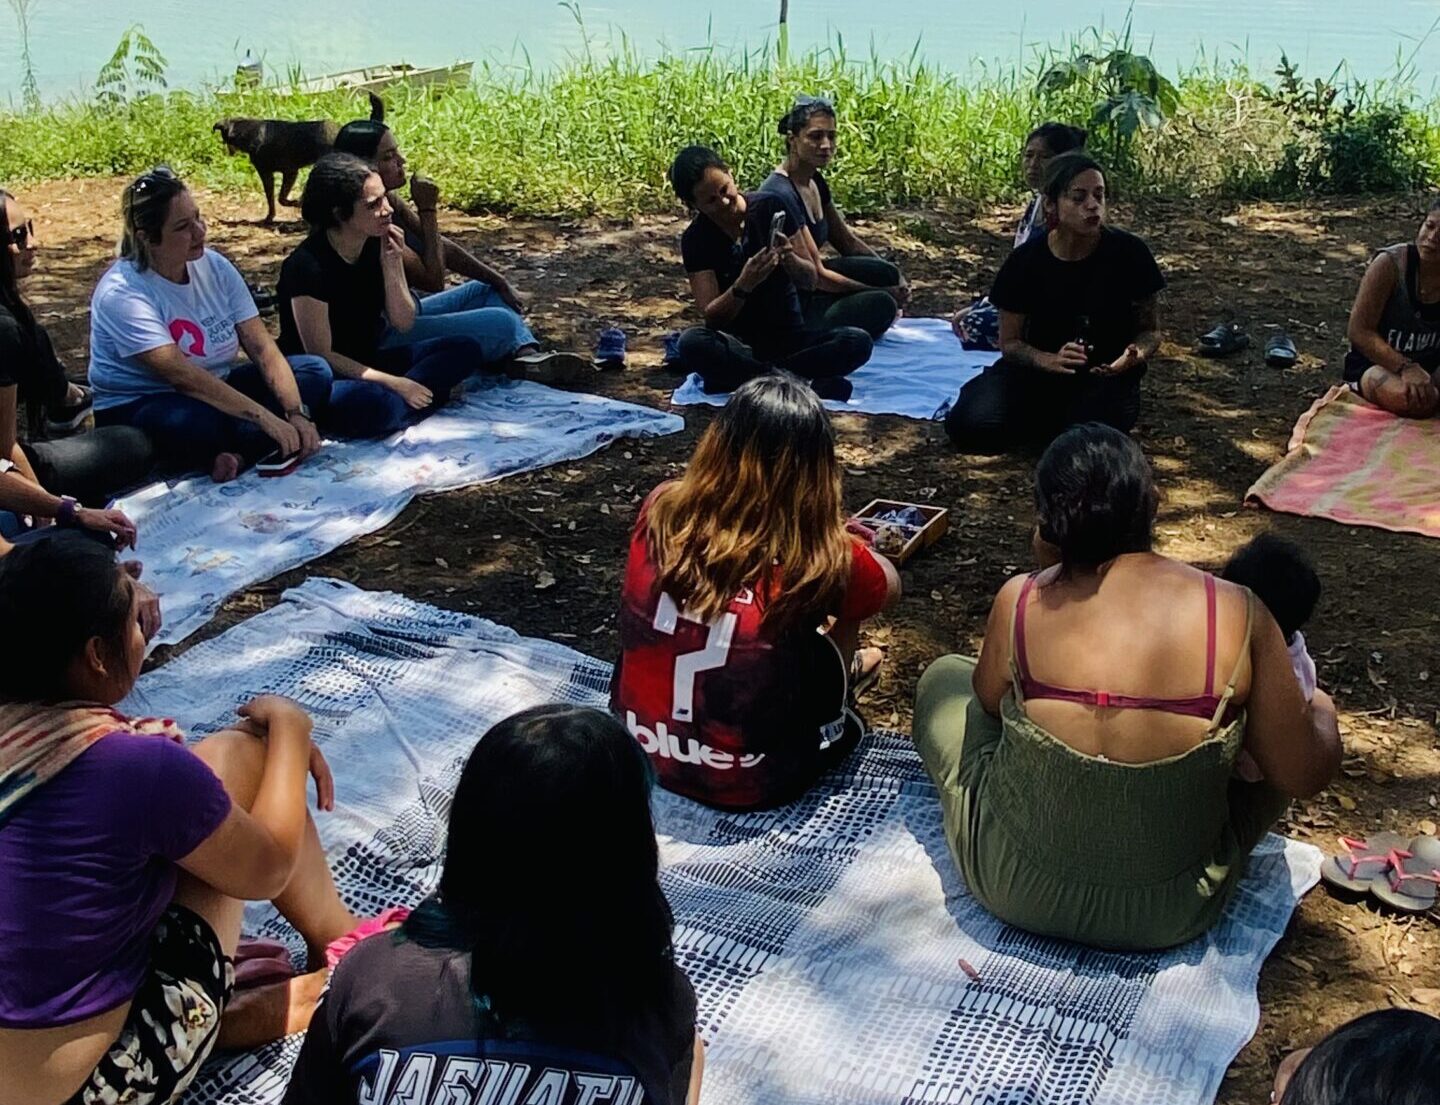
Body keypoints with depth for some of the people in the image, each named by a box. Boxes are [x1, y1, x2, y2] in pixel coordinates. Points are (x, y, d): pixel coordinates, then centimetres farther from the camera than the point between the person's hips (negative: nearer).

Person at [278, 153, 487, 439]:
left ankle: (393, 400, -18)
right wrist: (394, 383, -22)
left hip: (367, 364, 8)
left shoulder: (378, 246, -1)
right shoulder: (307, 265, -21)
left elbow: (404, 324, 2)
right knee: (371, 402, -42)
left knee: (466, 349, -6)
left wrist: (392, 265, -13)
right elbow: (320, 355, -19)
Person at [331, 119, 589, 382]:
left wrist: (499, 281, 6)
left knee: (486, 290, 14)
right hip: (384, 337, -10)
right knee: (501, 322, -20)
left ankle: (526, 354, -9)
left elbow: (441, 246, 10)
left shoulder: (389, 200, 2)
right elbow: (433, 281, -23)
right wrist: (427, 210, -21)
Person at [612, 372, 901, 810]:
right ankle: (844, 674, 44)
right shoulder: (819, 557, -21)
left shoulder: (661, 509, -12)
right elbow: (888, 585, 4)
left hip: (637, 749, 4)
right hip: (747, 785, -4)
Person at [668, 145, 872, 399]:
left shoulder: (771, 208, -2)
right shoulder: (695, 239, -4)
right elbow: (712, 316, -12)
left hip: (789, 336, 2)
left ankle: (736, 375, -24)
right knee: (692, 343, -35)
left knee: (858, 342, -26)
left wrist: (789, 259, -21)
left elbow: (810, 278, 1)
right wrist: (744, 285, -30)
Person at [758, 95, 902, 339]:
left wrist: (896, 279, 0)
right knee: (882, 304, -21)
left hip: (804, 290, 9)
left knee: (887, 274, -7)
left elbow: (848, 241, 15)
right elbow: (816, 277, -23)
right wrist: (885, 291, -15)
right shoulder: (780, 195, -24)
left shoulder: (814, 182, 6)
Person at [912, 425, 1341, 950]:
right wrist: (1321, 710, 10)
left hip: (1011, 889, 0)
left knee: (944, 675, 24)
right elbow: (1304, 776, -10)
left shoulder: (1019, 602, -17)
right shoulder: (1237, 615, -19)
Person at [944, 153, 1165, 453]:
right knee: (969, 426, -23)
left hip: (1106, 374, -1)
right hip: (1039, 369, 1)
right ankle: (1064, 419, 4)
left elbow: (1150, 330, -1)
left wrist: (1135, 355, -26)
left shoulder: (1129, 253, -12)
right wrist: (1051, 360, -25)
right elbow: (1009, 341, -4)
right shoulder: (1026, 261, -10)